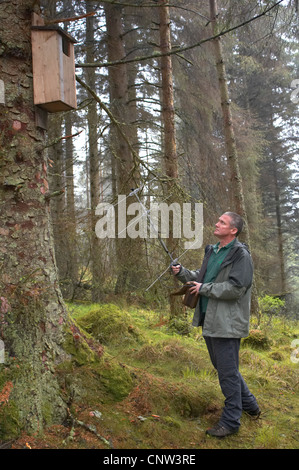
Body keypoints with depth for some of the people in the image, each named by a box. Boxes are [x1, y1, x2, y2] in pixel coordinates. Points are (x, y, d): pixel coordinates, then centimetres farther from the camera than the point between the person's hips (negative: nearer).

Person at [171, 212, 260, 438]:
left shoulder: (241, 255, -14)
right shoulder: (212, 251, 12)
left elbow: (235, 288, -22)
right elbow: (200, 277, 20)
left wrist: (204, 288, -16)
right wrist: (182, 272, 3)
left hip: (226, 323, -9)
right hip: (209, 320, 9)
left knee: (228, 371, 1)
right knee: (222, 367, 21)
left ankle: (231, 421, 17)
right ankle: (249, 404, 39)